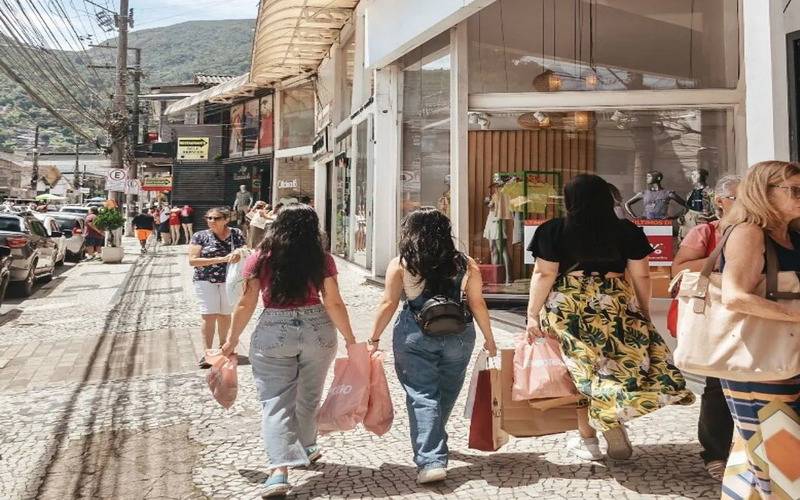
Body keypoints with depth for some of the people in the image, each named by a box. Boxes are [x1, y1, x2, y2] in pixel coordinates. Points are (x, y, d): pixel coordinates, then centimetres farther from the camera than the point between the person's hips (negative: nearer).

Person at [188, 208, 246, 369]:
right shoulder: (200, 236, -5)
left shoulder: (236, 234, 0)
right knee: (209, 316, -7)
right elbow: (192, 260, -12)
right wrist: (220, 259, -20)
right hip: (206, 281, -2)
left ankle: (222, 346, 30)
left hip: (230, 281, 2)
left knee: (225, 315, 12)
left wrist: (240, 254, -19)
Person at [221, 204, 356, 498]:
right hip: (317, 330, 2)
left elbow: (246, 305, -1)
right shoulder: (322, 259, -3)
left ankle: (280, 470, -8)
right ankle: (305, 449, 40)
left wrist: (232, 340, 10)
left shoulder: (260, 259, -3)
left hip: (273, 333, -2)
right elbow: (334, 304, -5)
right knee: (308, 395, 21)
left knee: (276, 402, 3)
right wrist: (350, 339, 6)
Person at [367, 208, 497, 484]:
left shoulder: (400, 264, -2)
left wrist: (374, 338, 4)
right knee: (445, 394, 19)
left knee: (422, 395, 3)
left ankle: (431, 461, -4)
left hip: (415, 336, -3)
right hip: (457, 336, 3)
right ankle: (433, 448, 39)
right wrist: (489, 337, 12)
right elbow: (477, 303, 2)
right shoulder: (466, 264, 3)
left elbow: (388, 304, -4)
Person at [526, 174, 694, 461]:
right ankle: (614, 425, -1)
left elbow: (544, 274, -7)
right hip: (616, 308, 1)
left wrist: (532, 314, -2)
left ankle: (588, 440, 17)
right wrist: (645, 314, 15)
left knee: (581, 372, 8)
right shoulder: (627, 232, 2)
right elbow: (641, 276, 4)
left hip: (566, 310, -1)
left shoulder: (554, 231, -5)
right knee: (622, 363, 13)